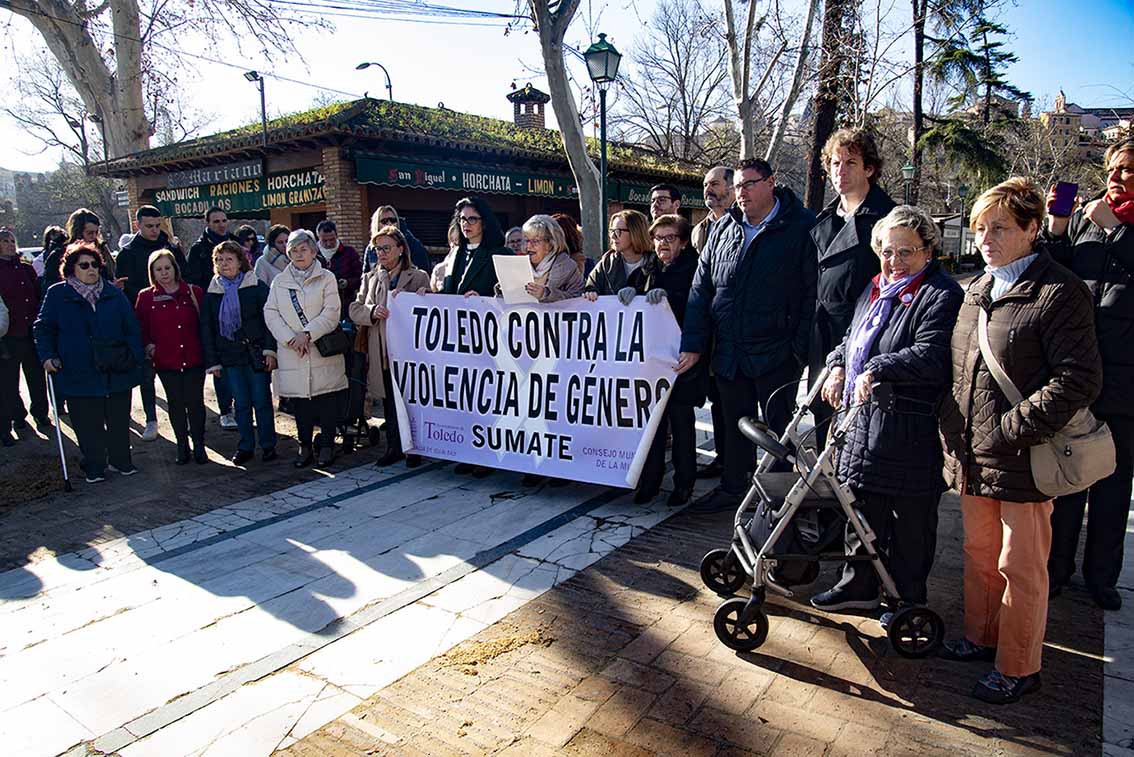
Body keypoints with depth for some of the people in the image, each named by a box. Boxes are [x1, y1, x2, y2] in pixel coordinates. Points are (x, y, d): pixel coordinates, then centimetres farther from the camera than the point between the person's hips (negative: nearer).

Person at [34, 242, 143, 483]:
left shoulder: (113, 293, 6)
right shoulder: (57, 294, 2)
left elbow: (131, 327, 7)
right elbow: (43, 328, 7)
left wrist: (135, 356, -1)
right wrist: (47, 356, -5)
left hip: (117, 372, 2)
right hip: (79, 374, -1)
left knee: (119, 421, 10)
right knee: (87, 425, 5)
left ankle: (120, 460, 26)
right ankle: (94, 467, 19)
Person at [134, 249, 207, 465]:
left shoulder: (194, 292, 2)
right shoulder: (146, 297, 3)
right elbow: (140, 327, 9)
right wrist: (148, 345, -3)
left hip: (194, 358, -1)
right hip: (166, 360, 1)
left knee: (195, 402, 3)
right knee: (175, 403, 9)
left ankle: (199, 446, 16)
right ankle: (182, 447, 20)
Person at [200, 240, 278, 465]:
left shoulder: (257, 287, -1)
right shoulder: (212, 293, 9)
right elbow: (206, 329, 11)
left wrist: (270, 350, -13)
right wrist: (212, 361, 6)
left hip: (257, 353, -3)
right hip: (230, 357, 3)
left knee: (262, 402, 2)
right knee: (241, 404, 9)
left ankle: (268, 445, 13)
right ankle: (245, 447, 19)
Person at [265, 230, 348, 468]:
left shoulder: (326, 278, 3)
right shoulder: (279, 281, 12)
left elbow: (331, 313, -6)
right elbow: (270, 313, 3)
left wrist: (307, 333, -16)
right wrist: (290, 338, -11)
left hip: (323, 350, -2)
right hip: (292, 354, 2)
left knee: (327, 401, 0)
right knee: (300, 402, 7)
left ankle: (327, 446, 13)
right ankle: (305, 447, 18)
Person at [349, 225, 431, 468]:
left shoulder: (419, 277, 2)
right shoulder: (370, 278, 13)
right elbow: (354, 309, 6)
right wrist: (372, 311, -14)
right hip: (381, 353, 4)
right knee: (389, 403, 11)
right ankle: (394, 448, 21)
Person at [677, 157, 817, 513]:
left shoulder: (801, 226, -7)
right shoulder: (723, 228, 9)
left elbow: (813, 292, -10)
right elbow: (701, 288, 9)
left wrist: (801, 347, -15)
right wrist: (693, 343, 3)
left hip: (776, 353, -5)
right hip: (729, 352, 5)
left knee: (778, 427, 8)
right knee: (734, 423, 17)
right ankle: (732, 488, 33)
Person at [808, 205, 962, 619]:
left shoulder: (941, 295, -11)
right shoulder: (875, 289, 16)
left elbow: (931, 356, -23)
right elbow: (852, 338, 26)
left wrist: (876, 370, -28)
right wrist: (838, 366, 9)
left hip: (910, 429, -8)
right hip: (864, 419, 8)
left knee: (910, 520, 7)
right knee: (862, 506, 17)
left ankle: (909, 597, 25)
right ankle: (859, 586, 32)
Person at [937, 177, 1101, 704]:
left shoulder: (1060, 293, -12)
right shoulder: (977, 289, 12)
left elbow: (1079, 381, -17)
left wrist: (1014, 429, -19)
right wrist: (955, 432, 10)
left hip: (1024, 461, -7)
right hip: (972, 457, 7)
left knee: (1021, 568, 7)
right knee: (979, 553, 20)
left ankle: (1018, 668, 23)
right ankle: (981, 636, 38)